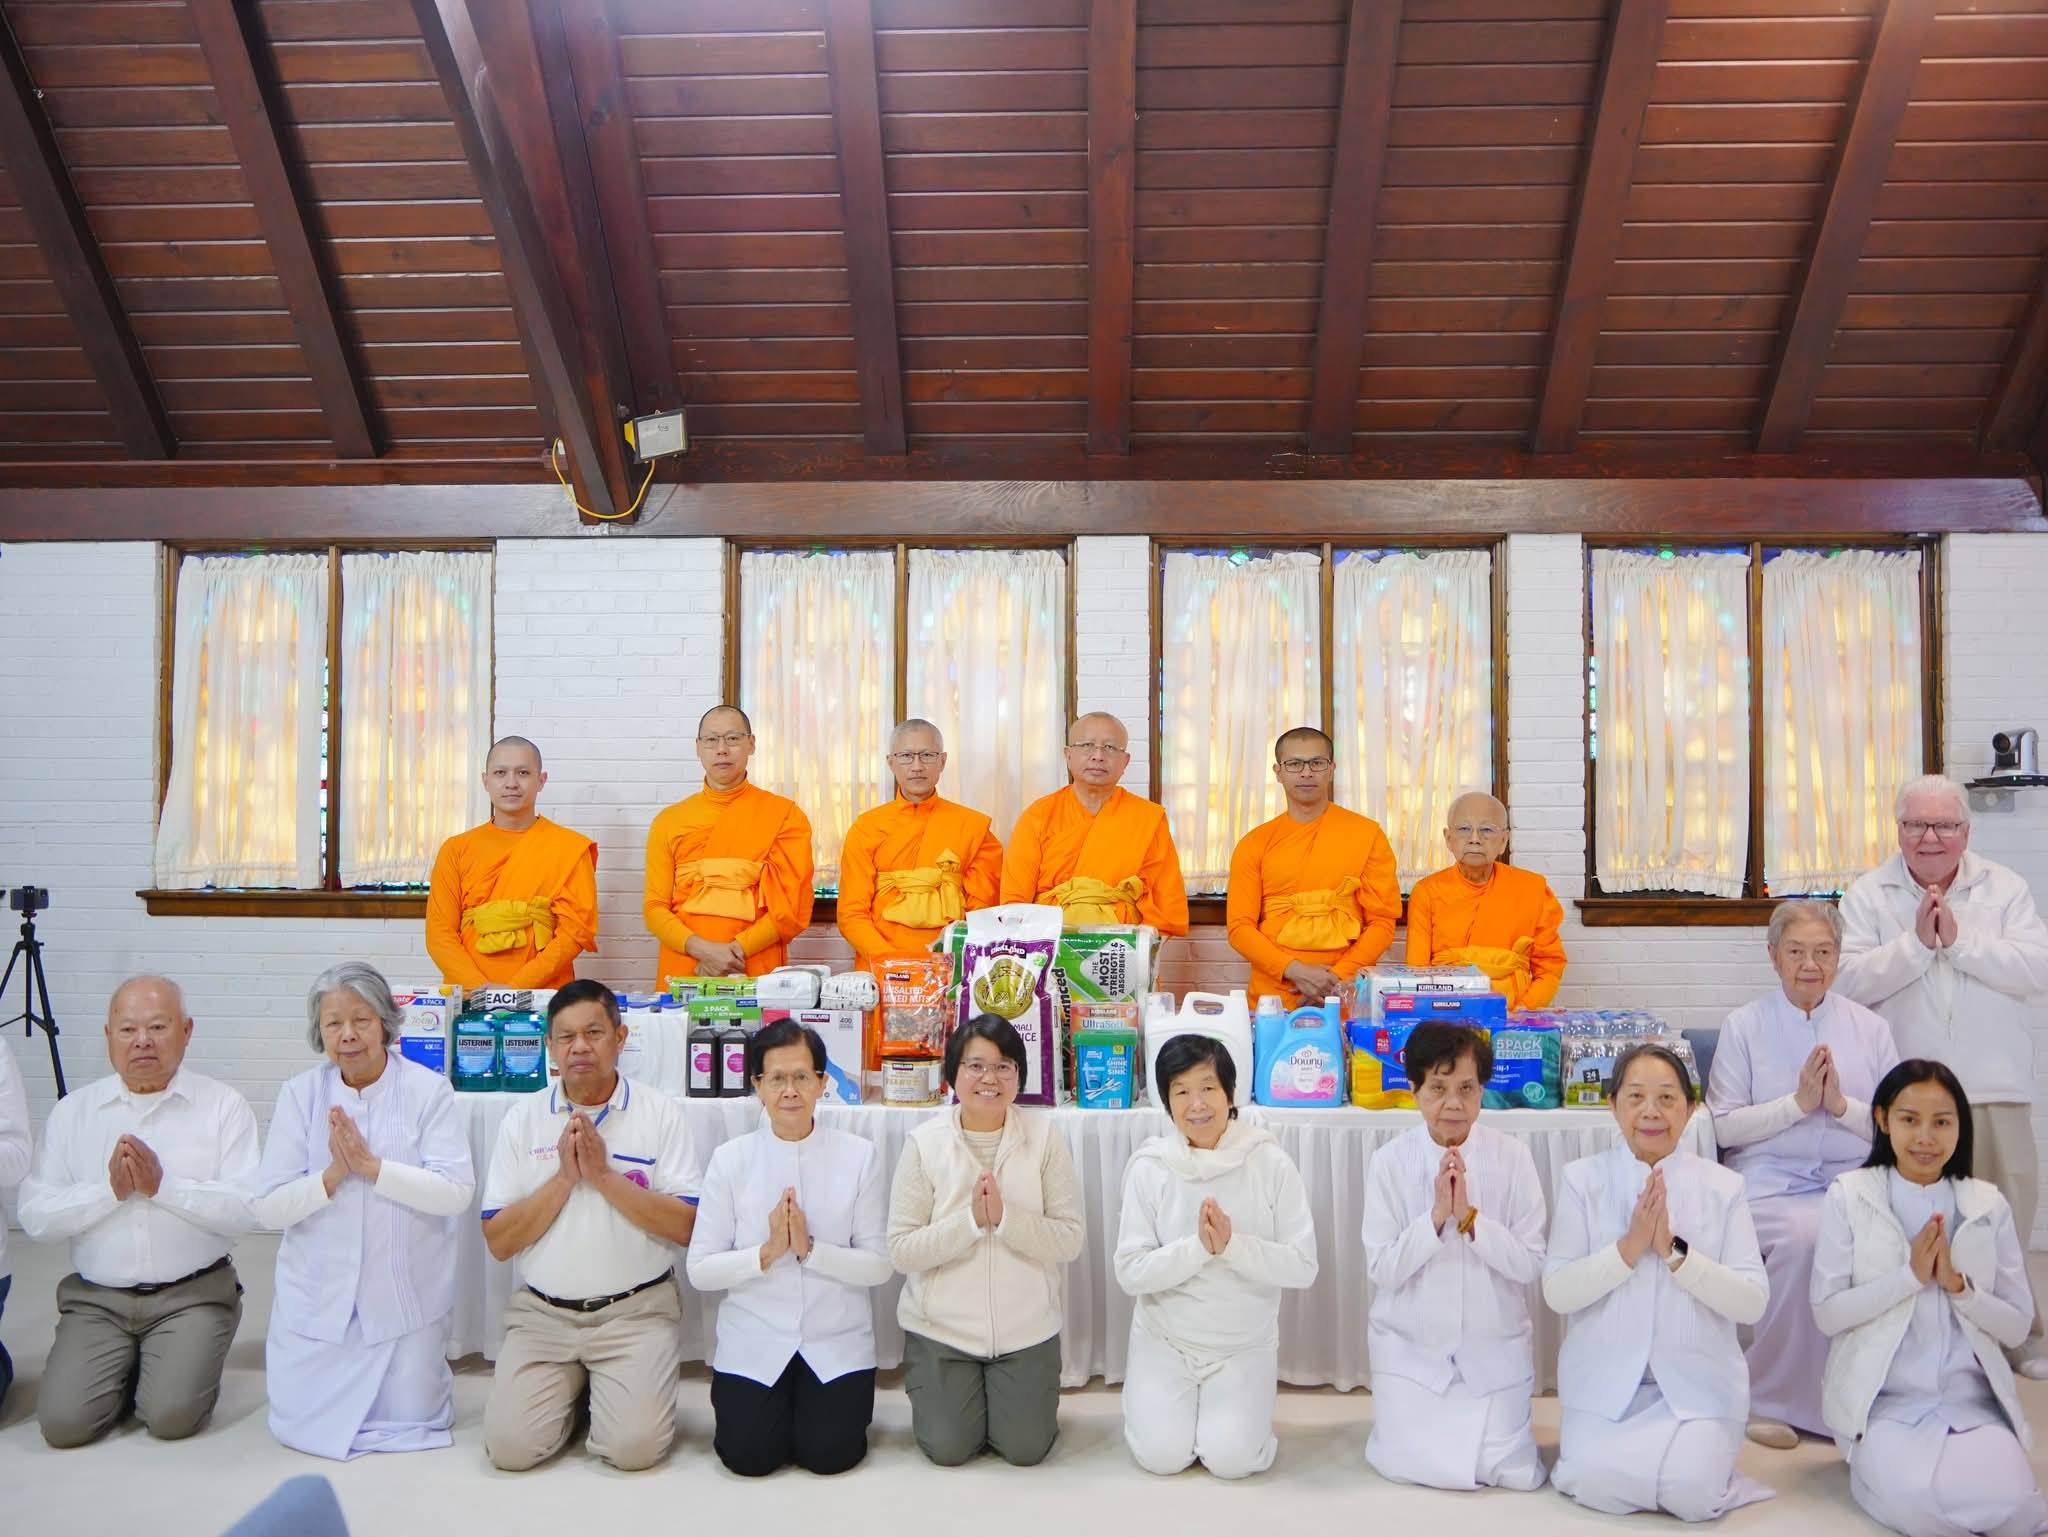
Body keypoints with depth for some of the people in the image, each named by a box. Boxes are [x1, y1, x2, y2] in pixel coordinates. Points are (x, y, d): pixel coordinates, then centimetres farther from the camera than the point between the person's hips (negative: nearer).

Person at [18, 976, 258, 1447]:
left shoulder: (223, 1106, -3)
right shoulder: (72, 1111, 6)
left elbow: (247, 1208, -12)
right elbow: (35, 1217, -2)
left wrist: (163, 1185, -19)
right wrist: (111, 1190, -15)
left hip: (192, 1295, -2)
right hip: (96, 1298, 3)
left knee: (172, 1417, -18)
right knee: (64, 1422, -14)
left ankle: (192, 1366, 15)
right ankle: (126, 1369, 17)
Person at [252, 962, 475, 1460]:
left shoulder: (428, 1091, -8)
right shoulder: (300, 1095, -2)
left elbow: (457, 1192, -17)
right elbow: (267, 1208, -4)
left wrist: (372, 1166, -25)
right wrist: (332, 1174, -21)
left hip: (405, 1300, -2)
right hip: (317, 1301, 2)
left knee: (411, 1421, 4)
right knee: (303, 1426, 7)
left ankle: (422, 1370, 35)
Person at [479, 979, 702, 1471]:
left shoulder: (661, 1113, -3)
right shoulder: (523, 1119, 3)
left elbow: (687, 1227, -9)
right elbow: (498, 1241, -1)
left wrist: (604, 1175, -16)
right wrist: (564, 1177, -14)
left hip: (636, 1310, -2)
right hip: (542, 1312, 2)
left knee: (634, 1447, -17)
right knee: (511, 1446, -12)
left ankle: (605, 1391, 16)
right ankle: (573, 1389, 19)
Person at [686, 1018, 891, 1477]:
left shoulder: (860, 1155, -5)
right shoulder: (731, 1159, -5)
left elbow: (880, 1265, -7)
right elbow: (700, 1270, -6)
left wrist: (811, 1249, -21)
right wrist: (767, 1252, -21)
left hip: (837, 1342, 0)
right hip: (754, 1343, 0)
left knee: (829, 1454, -8)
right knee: (750, 1457, -8)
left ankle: (826, 1402, 24)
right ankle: (736, 1399, 24)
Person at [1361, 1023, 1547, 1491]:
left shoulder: (1512, 1158, -9)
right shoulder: (1389, 1162, -11)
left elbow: (1531, 1264, -9)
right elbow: (1381, 1270, -11)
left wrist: (1470, 1217, -24)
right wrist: (1436, 1216, -25)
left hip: (1495, 1346, 1)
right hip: (1410, 1346, 0)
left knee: (1514, 1474, -6)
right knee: (1409, 1467, -9)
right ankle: (1403, 1417, 24)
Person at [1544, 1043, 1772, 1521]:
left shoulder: (1723, 1186, -1)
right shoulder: (1582, 1179, -3)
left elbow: (1753, 1303, -8)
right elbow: (1557, 1292, -8)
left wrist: (1674, 1251, -21)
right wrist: (1629, 1246, -21)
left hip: (1698, 1381, 0)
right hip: (1604, 1380, 0)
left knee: (1692, 1493, -21)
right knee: (1598, 1488, -21)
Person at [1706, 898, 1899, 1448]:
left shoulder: (1870, 1028, 12)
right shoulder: (1743, 1026, 5)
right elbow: (1724, 1126, -1)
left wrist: (1841, 1104, -9)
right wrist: (1798, 1102, -11)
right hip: (1769, 1184, -2)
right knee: (1805, 1234, -34)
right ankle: (1772, 1398, -15)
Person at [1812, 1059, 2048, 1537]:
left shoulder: (1988, 1205, 7)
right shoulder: (1848, 1196, -2)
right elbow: (1826, 1313, -6)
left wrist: (1959, 1285, -12)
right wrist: (1909, 1275, -15)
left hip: (1972, 1400, 3)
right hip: (1884, 1401, -2)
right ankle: (1879, 1466, -1)